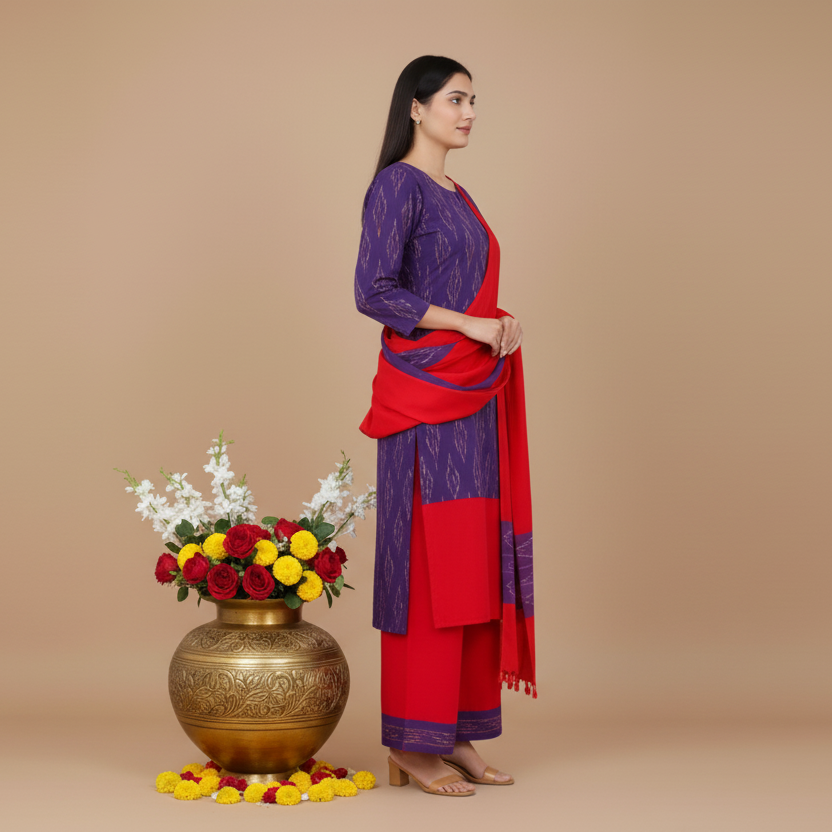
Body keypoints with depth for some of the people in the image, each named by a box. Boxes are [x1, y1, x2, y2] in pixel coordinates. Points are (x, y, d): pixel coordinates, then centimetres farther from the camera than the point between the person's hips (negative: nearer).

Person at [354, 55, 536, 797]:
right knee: (427, 567, -8)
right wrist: (470, 324, -15)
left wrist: (501, 327, 3)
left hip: (474, 400, 9)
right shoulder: (397, 186, -7)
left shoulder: (458, 198, 19)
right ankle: (412, 746, -2)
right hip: (425, 400, -9)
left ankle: (456, 735, 12)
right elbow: (374, 292, -16)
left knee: (475, 567, 7)